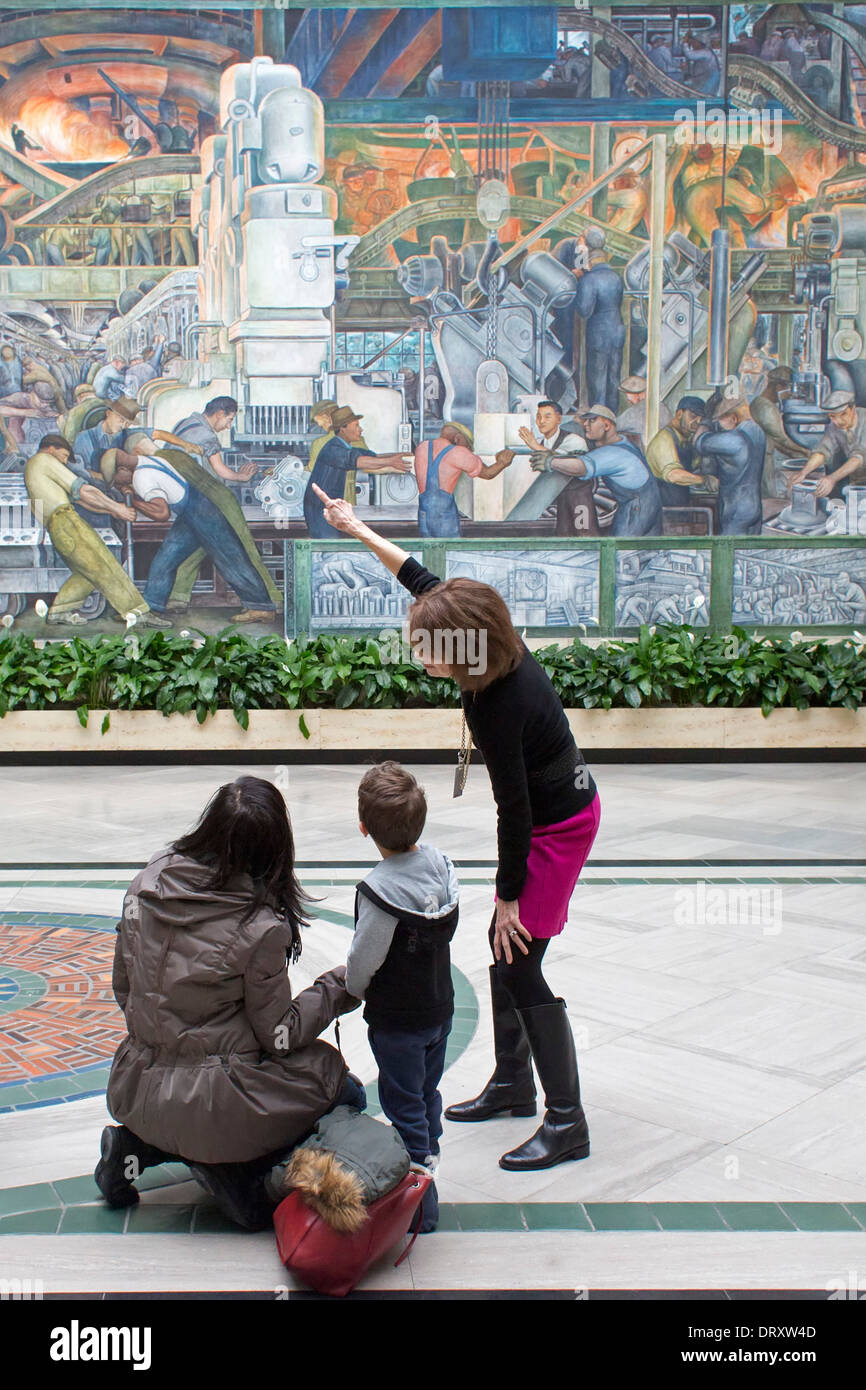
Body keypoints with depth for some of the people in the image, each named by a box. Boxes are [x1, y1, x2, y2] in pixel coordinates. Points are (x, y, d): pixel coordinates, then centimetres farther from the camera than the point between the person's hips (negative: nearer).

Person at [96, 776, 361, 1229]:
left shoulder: (148, 883, -5)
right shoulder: (261, 928, -21)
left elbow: (123, 987, 7)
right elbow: (280, 1036, -10)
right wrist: (337, 986, 5)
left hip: (135, 1091, 6)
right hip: (213, 1102, -6)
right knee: (345, 1094, 14)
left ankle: (141, 1143, 13)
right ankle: (235, 1169, -1)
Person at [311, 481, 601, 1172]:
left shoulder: (498, 707, -32)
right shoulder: (500, 650, -9)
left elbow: (513, 808, -25)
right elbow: (426, 581, 6)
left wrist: (509, 896, -16)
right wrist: (360, 531, 14)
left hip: (557, 829, -9)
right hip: (565, 803, 9)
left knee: (520, 967, -6)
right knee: (504, 955, 16)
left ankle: (566, 1121, 3)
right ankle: (513, 1083, 31)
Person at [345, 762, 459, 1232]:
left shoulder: (379, 889, -28)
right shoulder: (441, 864, -8)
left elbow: (363, 959, -20)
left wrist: (352, 987, 1)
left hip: (396, 1020, -7)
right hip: (440, 1006, 7)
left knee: (404, 1103, 6)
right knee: (428, 1091, 24)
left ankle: (419, 1201, 13)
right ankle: (427, 1155, 40)